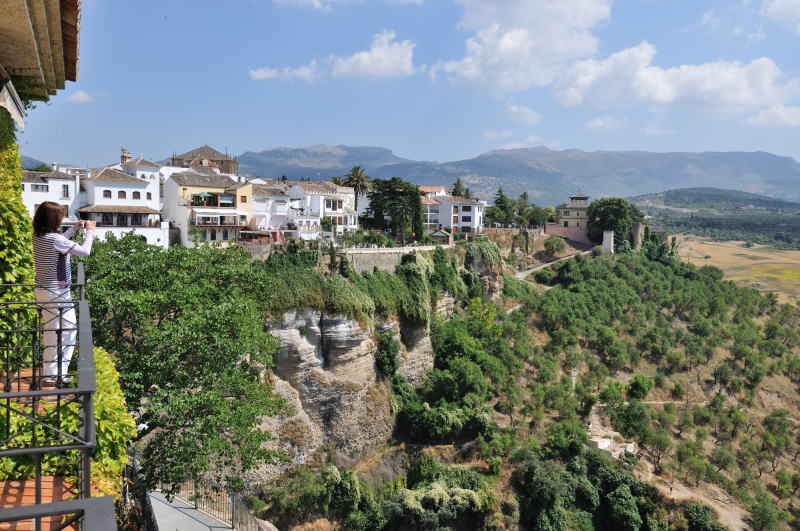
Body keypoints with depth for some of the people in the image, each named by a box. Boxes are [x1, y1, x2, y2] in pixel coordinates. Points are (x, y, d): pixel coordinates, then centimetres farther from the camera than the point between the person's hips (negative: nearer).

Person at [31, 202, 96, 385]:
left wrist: (74, 230, 20)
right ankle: (50, 375, 11)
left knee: (70, 328, 16)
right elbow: (85, 251, -15)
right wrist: (89, 231, -1)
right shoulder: (55, 238, -21)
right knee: (53, 332, 1)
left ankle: (60, 371, 22)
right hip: (54, 292, -9)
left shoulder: (38, 236, 5)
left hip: (46, 289, 9)